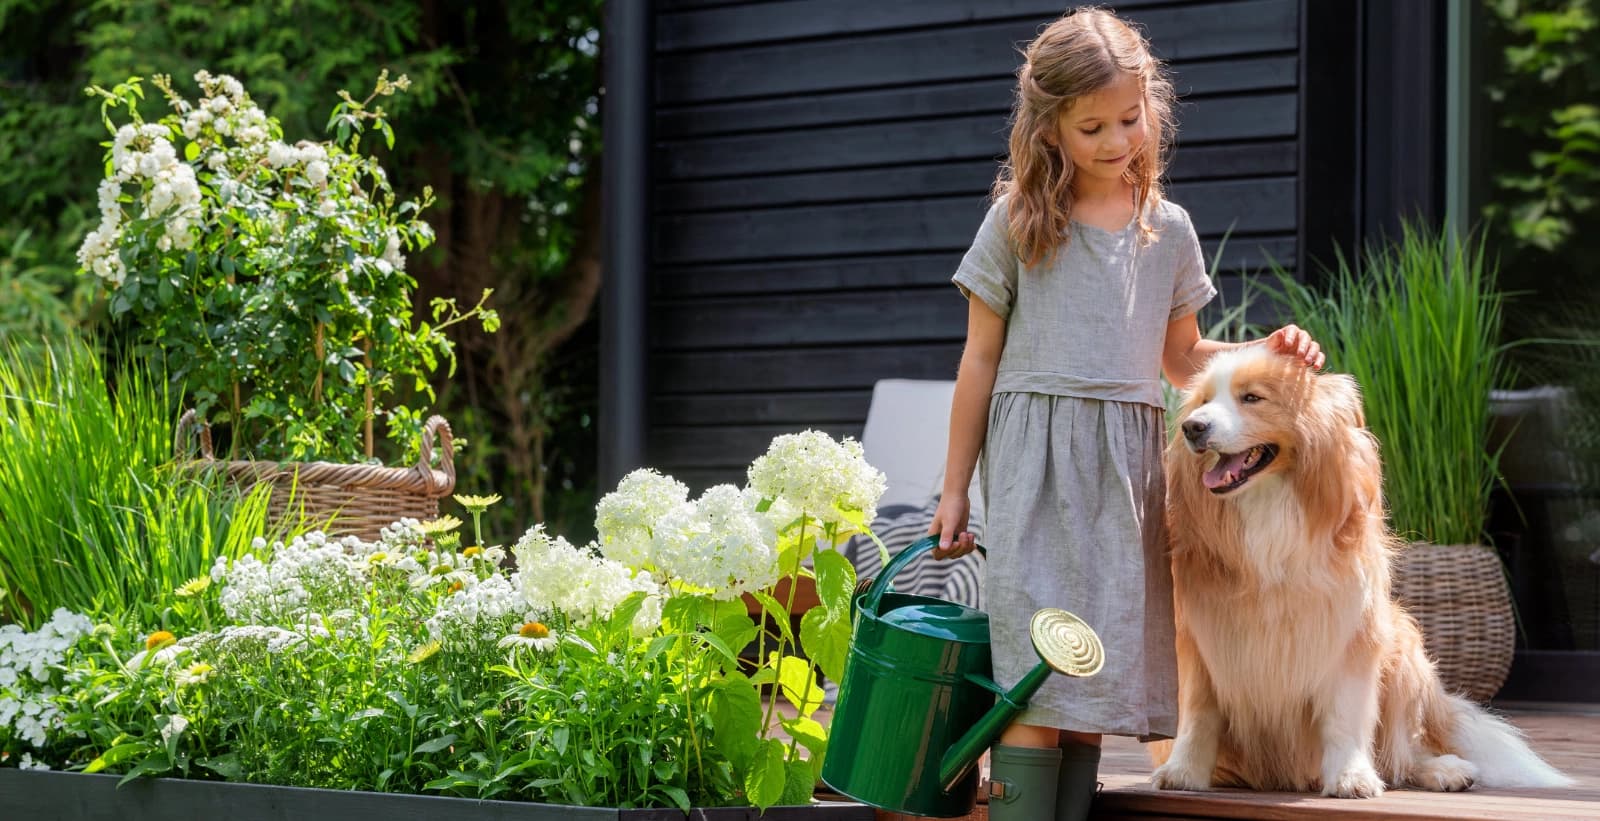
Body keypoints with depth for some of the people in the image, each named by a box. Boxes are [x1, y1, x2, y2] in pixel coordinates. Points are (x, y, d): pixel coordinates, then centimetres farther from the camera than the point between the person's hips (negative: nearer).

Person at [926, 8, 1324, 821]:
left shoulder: (1167, 230, 11)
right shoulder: (1017, 221, 2)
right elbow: (981, 359, 5)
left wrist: (1264, 352, 3)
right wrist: (955, 488, 5)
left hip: (1126, 469, 4)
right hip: (1034, 458, -3)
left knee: (1098, 671, 2)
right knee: (1037, 674, -11)